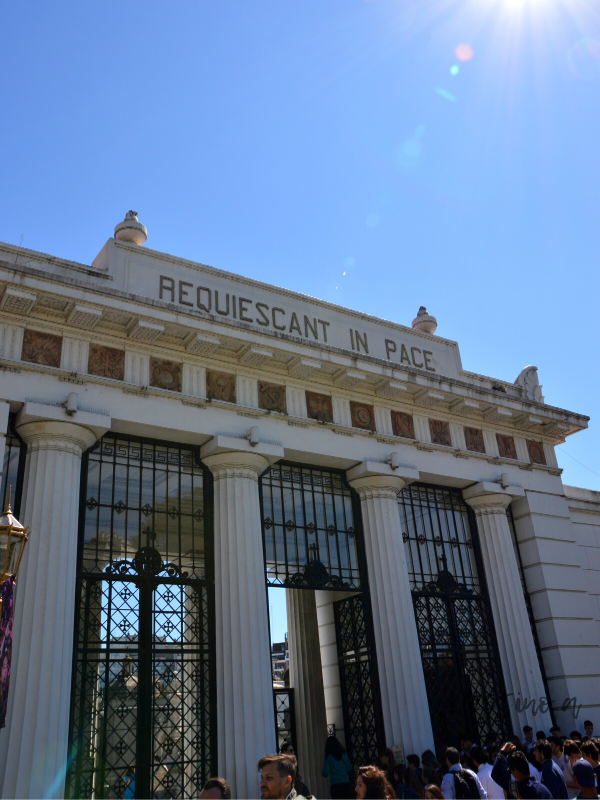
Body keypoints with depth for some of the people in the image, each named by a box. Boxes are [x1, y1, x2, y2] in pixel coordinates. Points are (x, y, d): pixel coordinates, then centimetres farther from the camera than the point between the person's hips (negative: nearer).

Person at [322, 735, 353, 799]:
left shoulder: (327, 758, -3)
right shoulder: (344, 754, 3)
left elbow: (325, 774, -5)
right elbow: (350, 769, 7)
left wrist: (322, 772, 17)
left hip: (335, 785, -2)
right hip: (346, 784, 2)